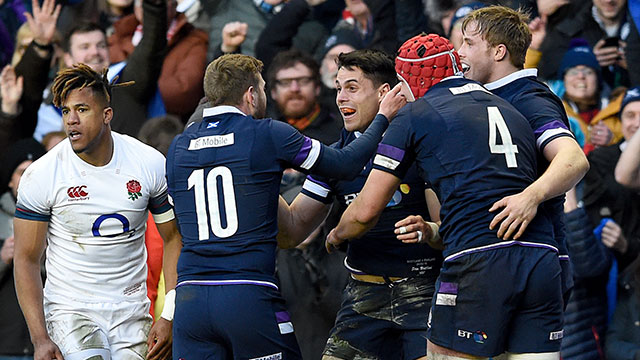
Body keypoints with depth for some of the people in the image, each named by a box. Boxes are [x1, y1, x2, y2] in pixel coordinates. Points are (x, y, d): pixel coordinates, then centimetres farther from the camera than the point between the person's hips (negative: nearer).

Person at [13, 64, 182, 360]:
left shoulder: (149, 164, -4)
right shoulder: (41, 175, -9)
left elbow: (173, 239, 7)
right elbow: (26, 260, -4)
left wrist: (169, 318, -2)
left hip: (131, 312, 3)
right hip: (69, 310, -3)